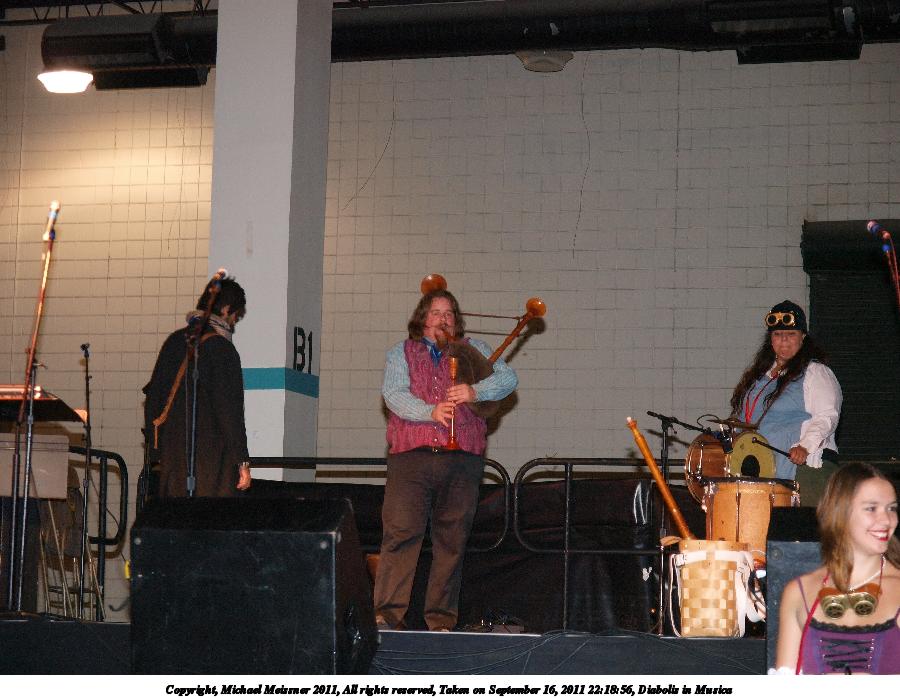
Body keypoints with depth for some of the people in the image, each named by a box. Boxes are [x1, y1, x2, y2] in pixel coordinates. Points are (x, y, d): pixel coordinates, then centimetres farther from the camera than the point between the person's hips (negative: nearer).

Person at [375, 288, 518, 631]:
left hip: (461, 459, 2)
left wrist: (474, 391, -15)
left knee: (452, 539, 1)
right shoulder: (402, 353, 15)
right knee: (401, 532, -12)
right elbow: (393, 393, -1)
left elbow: (508, 378, 5)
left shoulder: (473, 350, 18)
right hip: (411, 456, -1)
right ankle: (386, 614, -11)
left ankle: (442, 620, 7)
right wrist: (431, 412, -18)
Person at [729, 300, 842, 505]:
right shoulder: (760, 373, 22)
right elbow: (745, 417, 32)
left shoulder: (815, 372, -2)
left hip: (805, 466, -6)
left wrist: (805, 446, -26)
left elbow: (827, 417, -13)